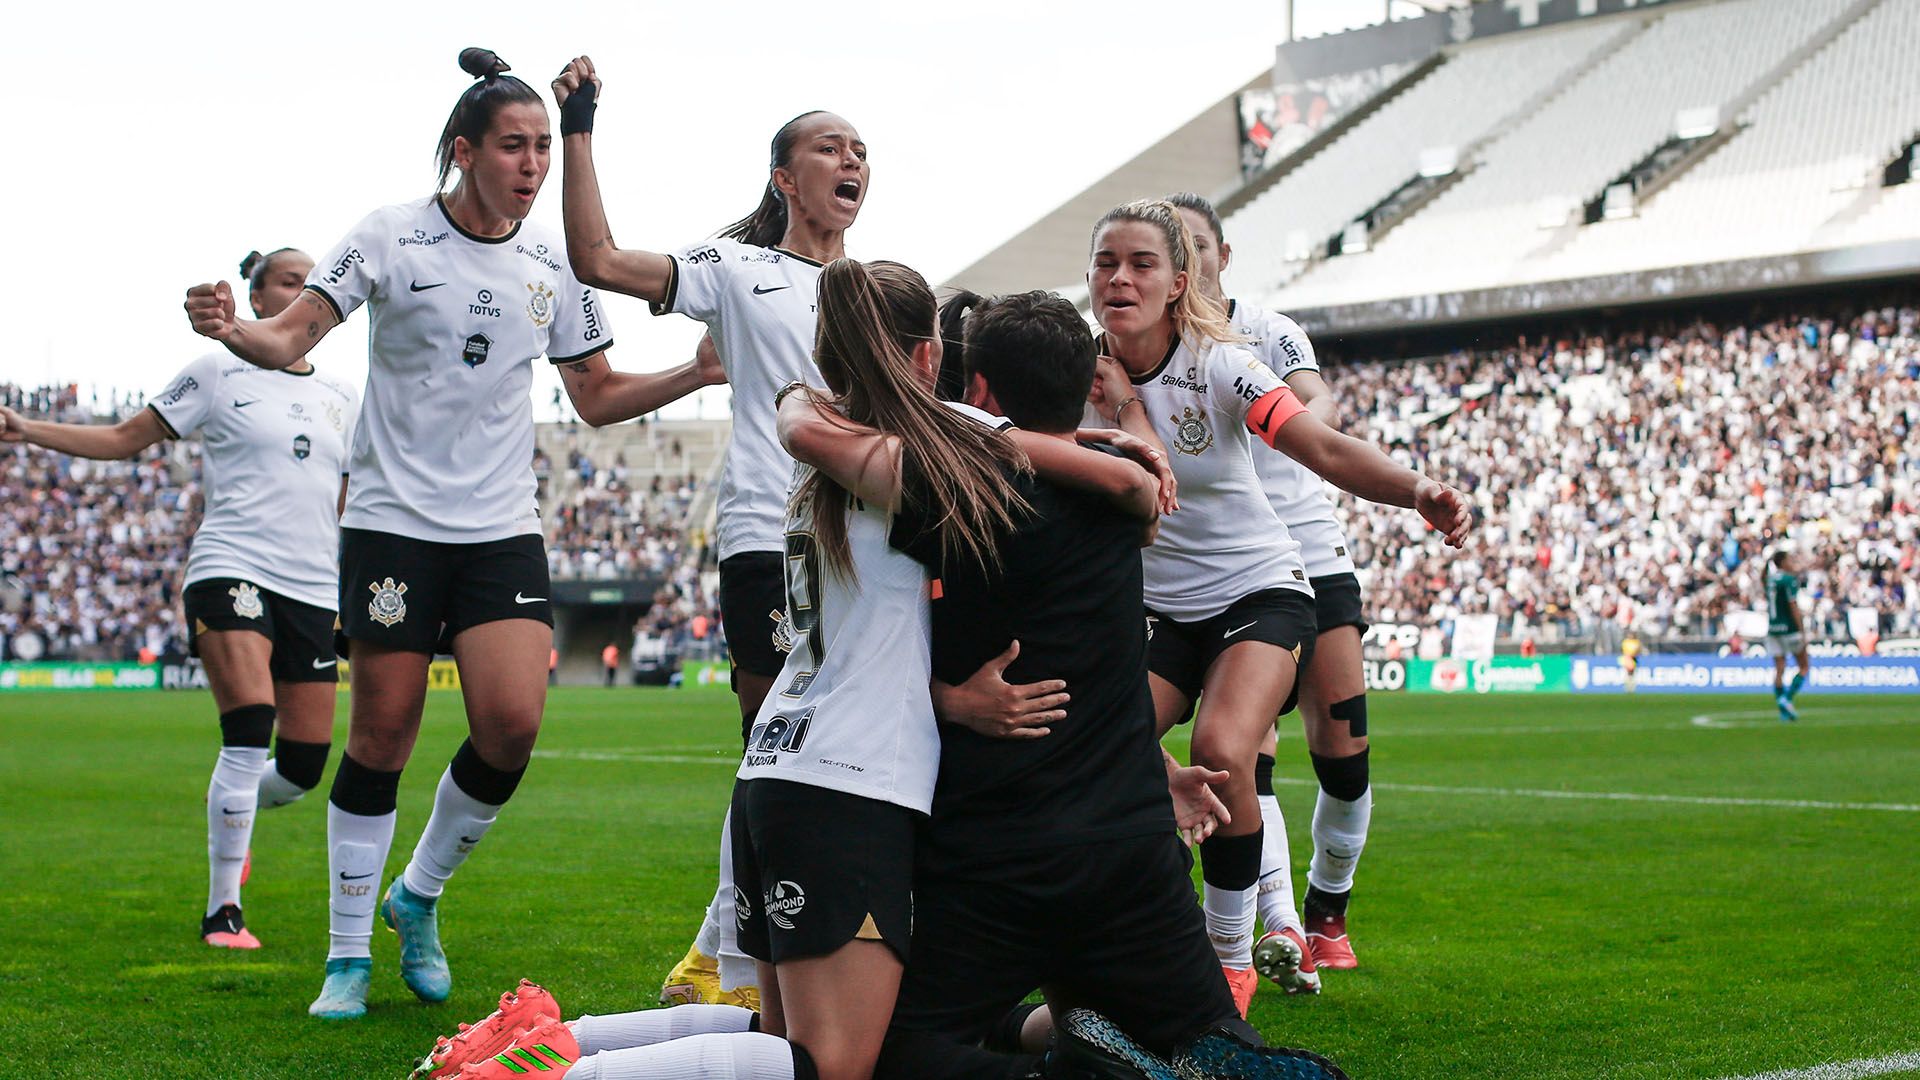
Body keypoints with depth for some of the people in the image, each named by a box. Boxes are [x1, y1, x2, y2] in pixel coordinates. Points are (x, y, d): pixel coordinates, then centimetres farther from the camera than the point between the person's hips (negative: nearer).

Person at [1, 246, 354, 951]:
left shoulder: (341, 398, 16)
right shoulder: (218, 374, 4)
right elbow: (124, 438, 8)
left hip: (312, 589, 5)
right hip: (231, 569, -5)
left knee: (303, 767, 1)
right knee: (249, 736, -20)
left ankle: (234, 813, 37)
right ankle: (222, 911, -9)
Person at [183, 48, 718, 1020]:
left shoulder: (553, 262, 5)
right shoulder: (391, 237, -5)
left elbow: (597, 397, 13)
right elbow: (291, 338, -11)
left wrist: (700, 373, 0)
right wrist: (231, 329, -32)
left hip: (502, 529, 3)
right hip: (393, 520, -3)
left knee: (513, 723, -11)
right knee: (382, 730, -2)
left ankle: (419, 896, 15)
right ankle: (348, 954, 12)